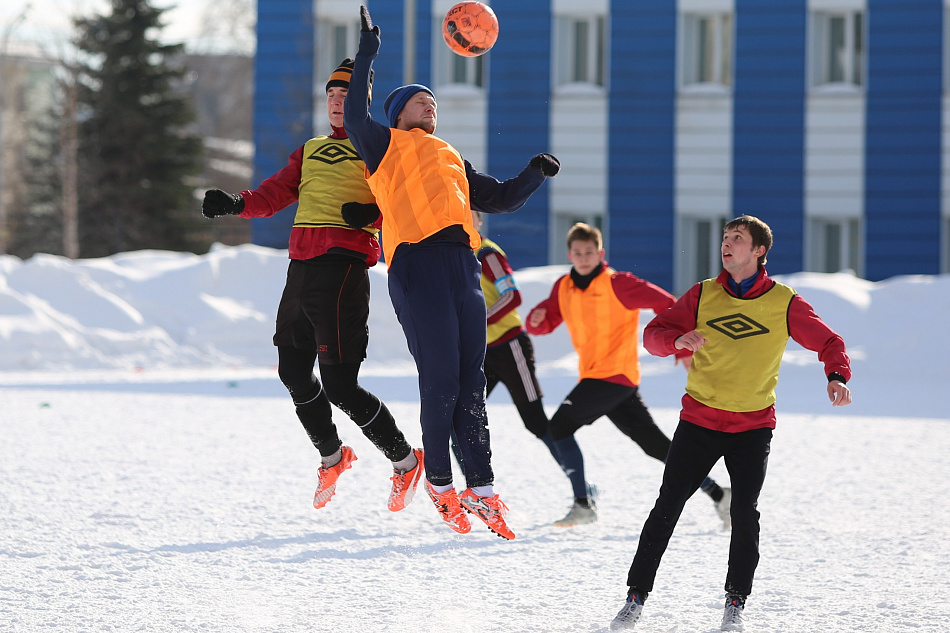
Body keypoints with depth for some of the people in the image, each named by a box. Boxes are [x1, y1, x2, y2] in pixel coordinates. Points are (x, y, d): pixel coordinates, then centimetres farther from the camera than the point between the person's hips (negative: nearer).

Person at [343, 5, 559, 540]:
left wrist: (536, 175, 17)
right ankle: (440, 483, 5)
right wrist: (368, 53, -3)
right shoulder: (386, 145, 16)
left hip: (462, 265, 5)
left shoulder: (452, 161, 32)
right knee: (440, 379, -7)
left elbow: (501, 199, 33)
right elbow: (356, 112, -1)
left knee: (471, 382, 1)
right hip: (416, 261, -5)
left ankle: (482, 489, 2)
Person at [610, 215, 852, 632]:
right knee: (667, 507, -2)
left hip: (753, 426, -1)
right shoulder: (703, 295, 1)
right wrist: (678, 340, -24)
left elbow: (828, 343, 2)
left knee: (744, 512, -11)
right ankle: (636, 597, 6)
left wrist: (837, 377, -18)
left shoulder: (784, 303, -3)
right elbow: (654, 334, -1)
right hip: (699, 420, 1)